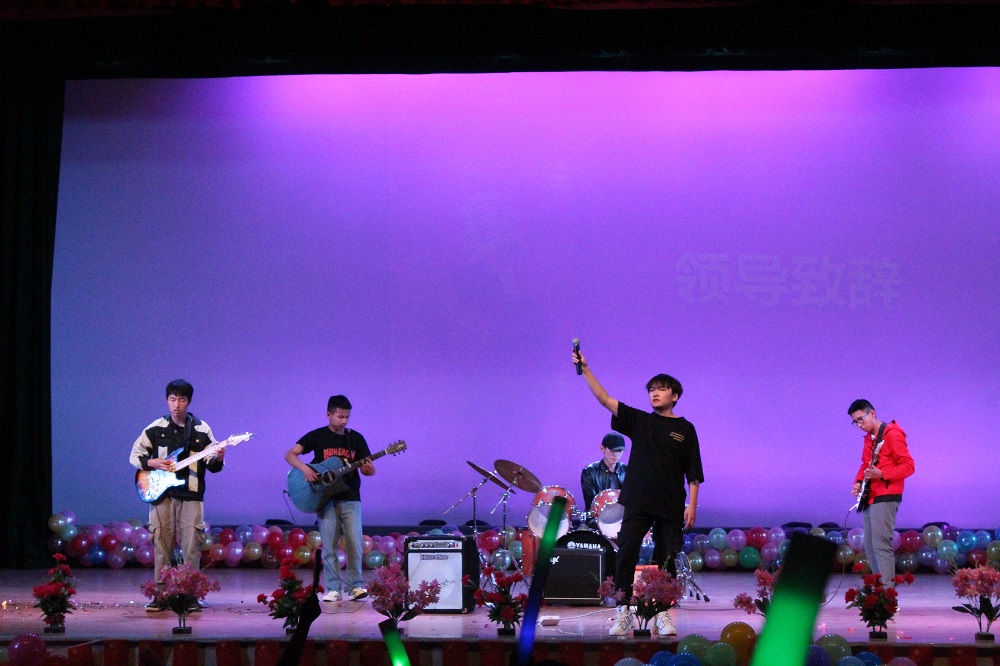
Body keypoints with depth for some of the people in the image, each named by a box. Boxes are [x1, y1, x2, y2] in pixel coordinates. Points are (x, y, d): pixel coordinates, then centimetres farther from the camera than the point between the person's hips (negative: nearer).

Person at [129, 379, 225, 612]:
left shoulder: (201, 430, 4)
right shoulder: (156, 428, 5)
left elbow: (211, 465, 6)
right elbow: (135, 455, 9)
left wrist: (218, 459, -17)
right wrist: (152, 463, -9)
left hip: (191, 496, 0)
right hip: (161, 494, 1)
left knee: (191, 547, -5)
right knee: (161, 546, 0)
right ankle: (161, 594, 6)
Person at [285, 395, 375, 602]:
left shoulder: (356, 438, 6)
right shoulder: (317, 436, 2)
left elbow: (370, 469, 8)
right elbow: (290, 455, -1)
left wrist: (368, 469, -16)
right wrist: (304, 468, -19)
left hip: (350, 498, 1)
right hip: (326, 498, -1)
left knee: (354, 543, -7)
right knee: (329, 545, -1)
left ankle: (355, 586, 3)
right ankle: (333, 589, 5)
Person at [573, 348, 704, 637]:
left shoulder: (684, 429, 6)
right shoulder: (639, 421, 7)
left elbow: (693, 472, 6)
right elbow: (605, 400, -2)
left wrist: (692, 504, -4)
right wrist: (585, 370, -11)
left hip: (671, 506, 0)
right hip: (638, 502, 1)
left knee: (667, 560, 2)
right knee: (626, 555, -5)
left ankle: (663, 615, 12)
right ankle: (623, 613, 1)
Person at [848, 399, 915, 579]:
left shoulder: (892, 434, -10)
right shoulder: (868, 438, 17)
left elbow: (908, 465, -14)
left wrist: (881, 474, -25)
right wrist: (858, 482, 8)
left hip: (885, 497, -9)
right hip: (869, 498, 9)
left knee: (881, 545, -15)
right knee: (869, 546, 9)